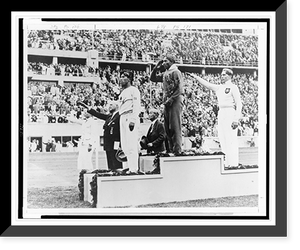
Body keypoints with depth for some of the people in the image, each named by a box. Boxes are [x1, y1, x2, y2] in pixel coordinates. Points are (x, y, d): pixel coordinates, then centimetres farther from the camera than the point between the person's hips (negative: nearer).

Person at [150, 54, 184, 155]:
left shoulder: (175, 72, -4)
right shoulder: (165, 74, 20)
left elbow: (179, 89, -13)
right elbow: (152, 78, 27)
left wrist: (170, 99, -17)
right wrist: (156, 68, 15)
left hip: (175, 101, -8)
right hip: (167, 103, 8)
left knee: (175, 126, -10)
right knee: (167, 128, 7)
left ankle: (177, 150, -10)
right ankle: (170, 150, 12)